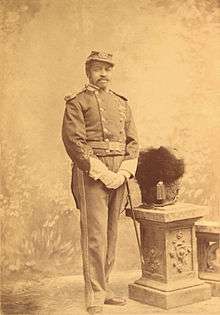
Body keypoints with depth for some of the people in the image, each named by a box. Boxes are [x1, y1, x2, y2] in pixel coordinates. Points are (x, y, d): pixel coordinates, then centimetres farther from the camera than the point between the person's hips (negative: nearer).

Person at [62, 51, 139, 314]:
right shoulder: (77, 103, 1)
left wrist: (123, 173, -5)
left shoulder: (122, 103, 17)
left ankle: (103, 288, 22)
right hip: (91, 173, -5)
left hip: (118, 175, 6)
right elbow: (74, 142, -10)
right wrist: (102, 173, -16)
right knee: (94, 236, -8)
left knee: (111, 234, 10)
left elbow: (132, 142, 11)